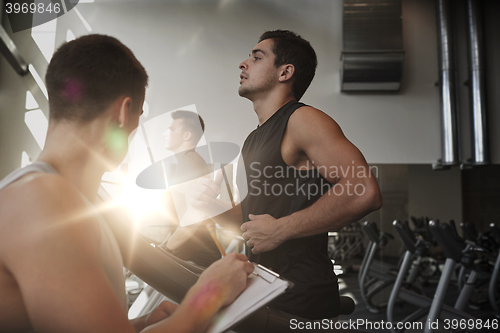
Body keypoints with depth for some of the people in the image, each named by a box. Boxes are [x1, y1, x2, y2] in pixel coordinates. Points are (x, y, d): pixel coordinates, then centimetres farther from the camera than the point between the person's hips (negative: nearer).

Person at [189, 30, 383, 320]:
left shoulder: (302, 120, -16)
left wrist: (280, 229, -24)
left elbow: (365, 192, -28)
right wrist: (211, 206, 0)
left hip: (301, 300, -8)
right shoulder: (255, 139, 12)